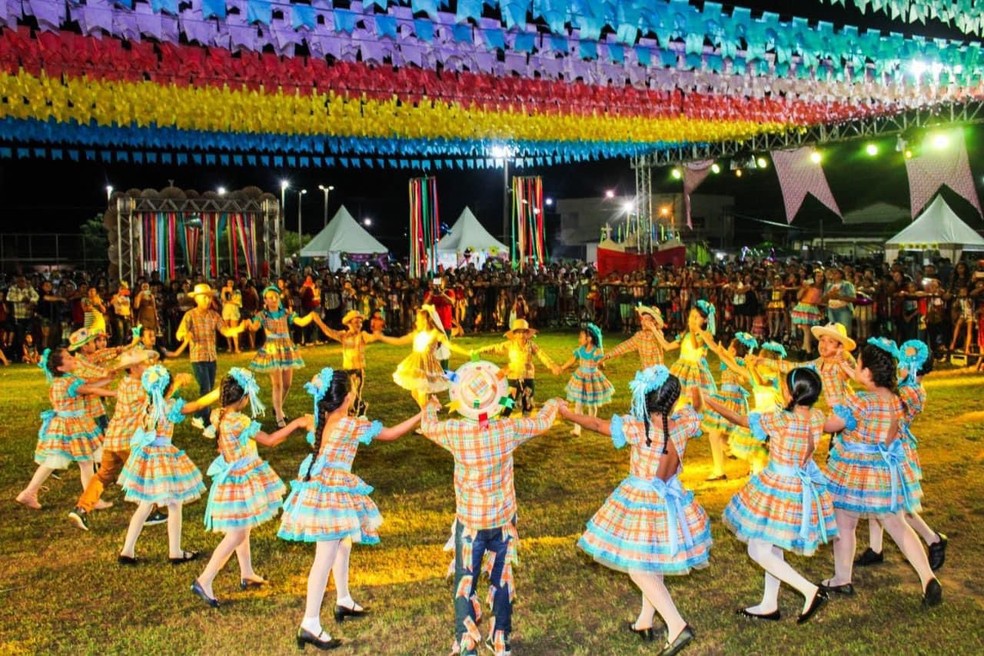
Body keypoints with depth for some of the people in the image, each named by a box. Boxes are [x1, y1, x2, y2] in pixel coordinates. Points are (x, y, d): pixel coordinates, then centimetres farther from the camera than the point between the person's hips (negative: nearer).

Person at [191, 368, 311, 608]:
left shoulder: (217, 416, -4)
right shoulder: (238, 422, -27)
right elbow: (270, 440, -21)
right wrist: (296, 423, -15)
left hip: (232, 478, 10)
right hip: (241, 481, -10)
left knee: (241, 529, 21)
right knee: (236, 535, -4)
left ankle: (247, 574, 35)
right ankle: (204, 581, -2)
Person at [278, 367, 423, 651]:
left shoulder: (322, 419, 2)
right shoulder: (352, 425, -18)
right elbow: (392, 434, -10)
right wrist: (422, 414, -2)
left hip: (318, 487, 9)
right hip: (332, 493, -9)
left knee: (342, 545, 24)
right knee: (326, 558, -5)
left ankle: (343, 601, 40)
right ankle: (310, 625, -3)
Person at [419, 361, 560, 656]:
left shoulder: (455, 432, -18)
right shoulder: (509, 429, -15)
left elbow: (427, 427, 5)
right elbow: (542, 423, 4)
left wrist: (431, 406, 27)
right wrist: (552, 405, 27)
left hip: (470, 522, -2)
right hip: (504, 520, 2)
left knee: (466, 583, 11)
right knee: (502, 579, 18)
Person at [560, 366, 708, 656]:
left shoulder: (637, 427, -24)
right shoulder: (683, 423, -12)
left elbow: (597, 425, -13)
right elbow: (695, 408, 12)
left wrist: (567, 413, 2)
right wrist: (695, 393, 35)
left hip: (641, 502, -5)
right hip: (671, 500, 6)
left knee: (639, 569, 4)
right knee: (654, 564, 20)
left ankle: (677, 626, -4)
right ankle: (645, 623, 33)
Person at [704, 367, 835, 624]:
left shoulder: (780, 420, -24)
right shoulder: (817, 418, -5)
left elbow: (737, 418, -16)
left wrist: (705, 399, -5)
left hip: (779, 489, -8)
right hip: (803, 489, 8)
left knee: (758, 550, 2)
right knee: (773, 547, 20)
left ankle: (810, 591, 1)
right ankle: (769, 605, 29)